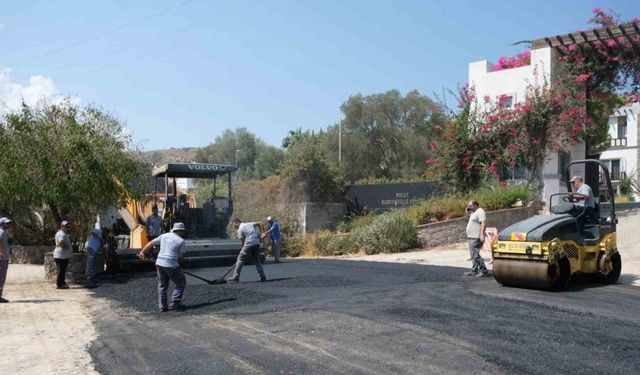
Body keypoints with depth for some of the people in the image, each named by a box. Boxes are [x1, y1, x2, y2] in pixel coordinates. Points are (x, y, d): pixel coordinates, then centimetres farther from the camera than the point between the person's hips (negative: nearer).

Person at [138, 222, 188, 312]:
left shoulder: (164, 236, 11)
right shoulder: (181, 241, -3)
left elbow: (151, 243, 16)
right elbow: (181, 257, -3)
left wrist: (142, 252, 27)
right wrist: (181, 264, 16)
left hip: (159, 263, 6)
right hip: (172, 265, -6)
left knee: (162, 286, 18)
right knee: (181, 283, 10)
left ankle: (163, 307, 15)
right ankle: (175, 303, 0)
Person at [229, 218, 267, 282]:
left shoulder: (240, 229, 0)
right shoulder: (249, 224, 17)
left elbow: (242, 241, -2)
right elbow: (259, 224, 14)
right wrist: (263, 232, 16)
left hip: (249, 244, -6)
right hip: (257, 244, 6)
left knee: (240, 259, 1)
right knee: (257, 261, 15)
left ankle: (236, 277, -3)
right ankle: (263, 277, 11)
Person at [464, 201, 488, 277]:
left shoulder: (480, 211, -12)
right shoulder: (473, 212, 18)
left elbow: (483, 223, -22)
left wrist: (482, 234, -31)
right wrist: (467, 211, 16)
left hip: (476, 237, -11)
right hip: (471, 237, 11)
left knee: (475, 255, -14)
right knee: (473, 255, 14)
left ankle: (483, 270, -10)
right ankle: (474, 270, 20)